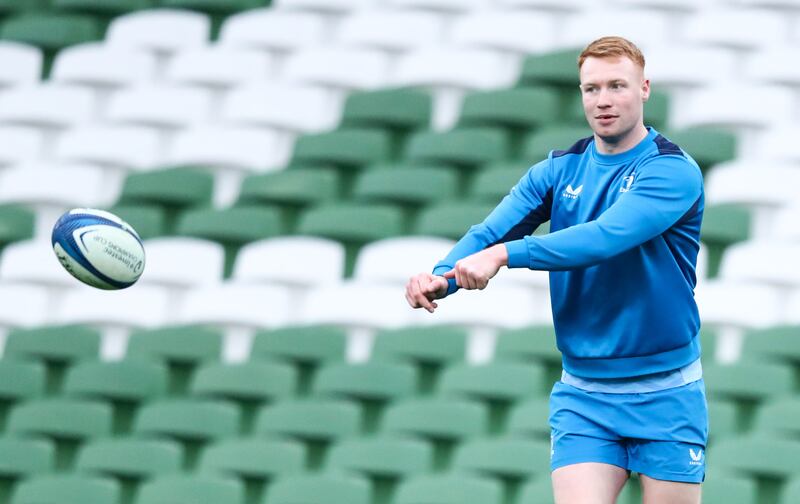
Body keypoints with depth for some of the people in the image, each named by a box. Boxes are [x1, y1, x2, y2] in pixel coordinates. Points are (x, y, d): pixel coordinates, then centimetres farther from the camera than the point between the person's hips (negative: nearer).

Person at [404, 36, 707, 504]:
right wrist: (442, 277, -31)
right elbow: (491, 231, -9)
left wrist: (504, 254, -35)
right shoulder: (557, 171, 5)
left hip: (665, 395, -3)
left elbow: (606, 236, -27)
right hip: (583, 397, 3)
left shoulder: (673, 171, -11)